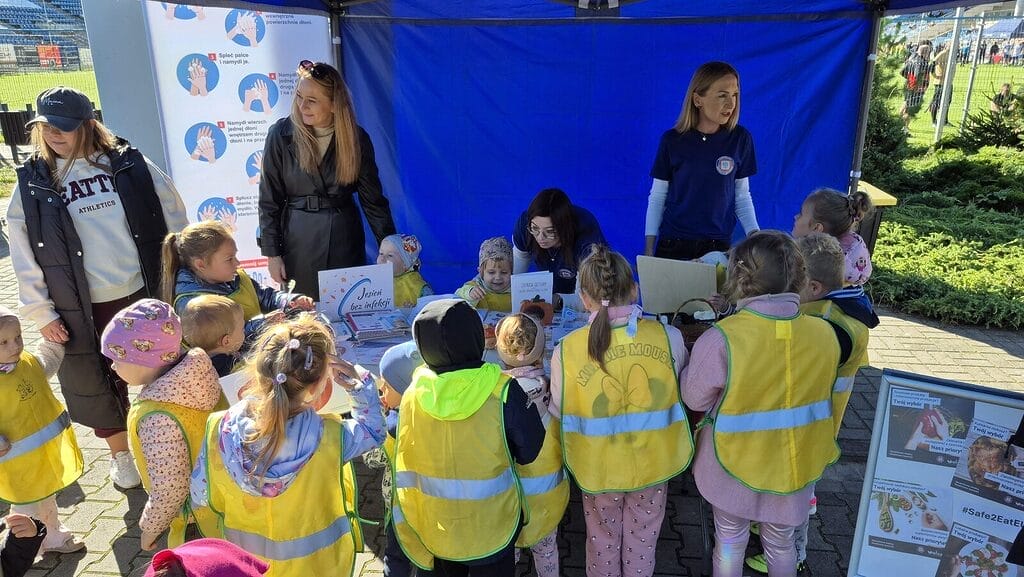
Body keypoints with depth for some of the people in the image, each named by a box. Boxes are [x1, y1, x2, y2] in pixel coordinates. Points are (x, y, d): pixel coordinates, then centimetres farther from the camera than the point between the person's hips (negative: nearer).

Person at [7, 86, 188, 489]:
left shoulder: (130, 164, -4)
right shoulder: (32, 182, -1)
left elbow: (174, 218, 1)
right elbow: (24, 254, 1)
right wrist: (41, 313, -1)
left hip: (147, 293, 0)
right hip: (83, 308, 1)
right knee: (99, 383, 14)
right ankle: (120, 453, 37)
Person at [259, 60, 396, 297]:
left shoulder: (356, 138, -3)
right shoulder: (281, 134, -6)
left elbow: (373, 198, 1)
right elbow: (269, 200, -2)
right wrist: (272, 253, -4)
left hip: (345, 237, 1)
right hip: (298, 239, -1)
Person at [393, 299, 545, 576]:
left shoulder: (414, 393, -14)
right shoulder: (502, 391, -23)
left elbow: (406, 466, -2)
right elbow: (529, 451, -12)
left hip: (437, 526, 3)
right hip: (490, 525, -3)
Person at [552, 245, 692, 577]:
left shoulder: (567, 351, -23)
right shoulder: (670, 337, -19)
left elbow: (559, 412, -9)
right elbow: (682, 388, -1)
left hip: (599, 467, -1)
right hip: (652, 463, 1)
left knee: (604, 541, 25)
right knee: (642, 540, 25)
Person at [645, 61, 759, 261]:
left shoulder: (740, 139, -1)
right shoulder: (672, 140, -5)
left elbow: (742, 196, 6)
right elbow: (657, 198, 0)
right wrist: (649, 249, -2)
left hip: (720, 245, 1)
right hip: (673, 244, -1)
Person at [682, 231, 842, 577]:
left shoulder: (721, 340, -28)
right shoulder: (825, 334, -14)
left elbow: (695, 399, -13)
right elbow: (816, 391, 3)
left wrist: (698, 355, 1)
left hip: (735, 462, -3)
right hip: (795, 464, 3)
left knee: (730, 541, 21)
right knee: (781, 542, 26)